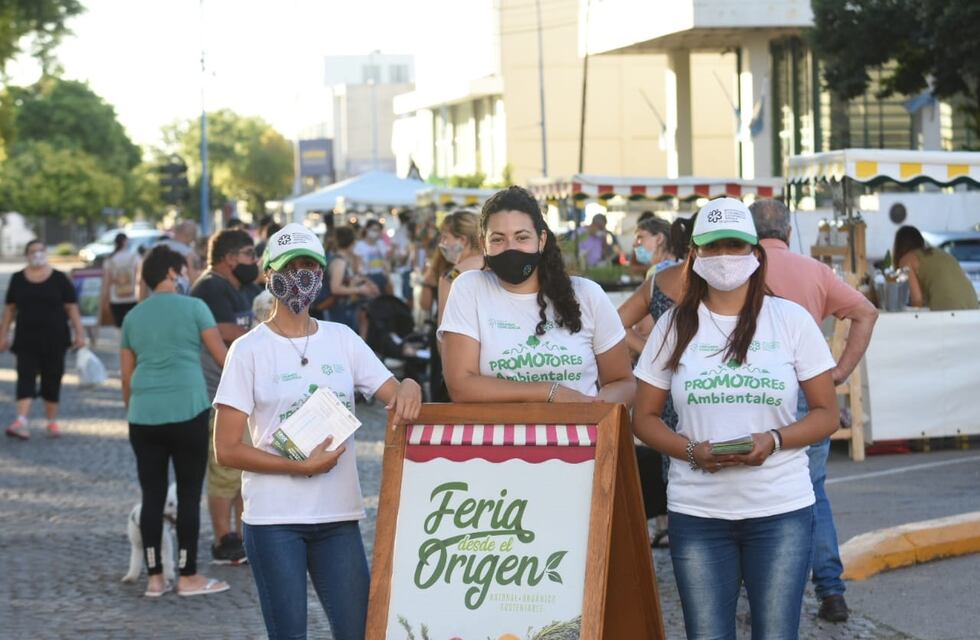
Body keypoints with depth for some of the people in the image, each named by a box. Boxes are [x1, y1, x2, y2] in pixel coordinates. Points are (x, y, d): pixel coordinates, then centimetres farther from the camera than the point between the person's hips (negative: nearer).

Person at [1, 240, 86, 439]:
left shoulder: (59, 279, 1)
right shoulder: (18, 279, 7)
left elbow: (72, 309, 0)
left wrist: (79, 334, -5)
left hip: (54, 340, -1)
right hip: (26, 340, 1)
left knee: (52, 381, 6)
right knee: (25, 379, -11)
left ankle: (52, 421, 19)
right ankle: (21, 422, -21)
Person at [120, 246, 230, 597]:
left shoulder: (133, 317, 12)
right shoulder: (193, 307, -1)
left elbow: (126, 375, 15)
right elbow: (222, 357, 1)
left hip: (144, 416, 4)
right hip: (187, 413, -4)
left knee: (152, 495, 8)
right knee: (189, 494, 4)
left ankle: (154, 577, 10)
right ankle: (189, 577, 8)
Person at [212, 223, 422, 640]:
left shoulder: (342, 339, 9)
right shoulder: (250, 350, -3)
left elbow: (394, 395, 6)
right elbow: (227, 449, -6)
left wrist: (409, 387, -18)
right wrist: (302, 466, -15)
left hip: (339, 515, 4)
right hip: (274, 521, -3)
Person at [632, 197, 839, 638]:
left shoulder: (791, 320, 2)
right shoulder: (674, 326, 6)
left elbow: (827, 413, 3)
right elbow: (644, 417, 8)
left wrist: (773, 440, -16)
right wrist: (692, 451, -11)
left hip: (782, 509, -1)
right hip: (697, 512, 1)